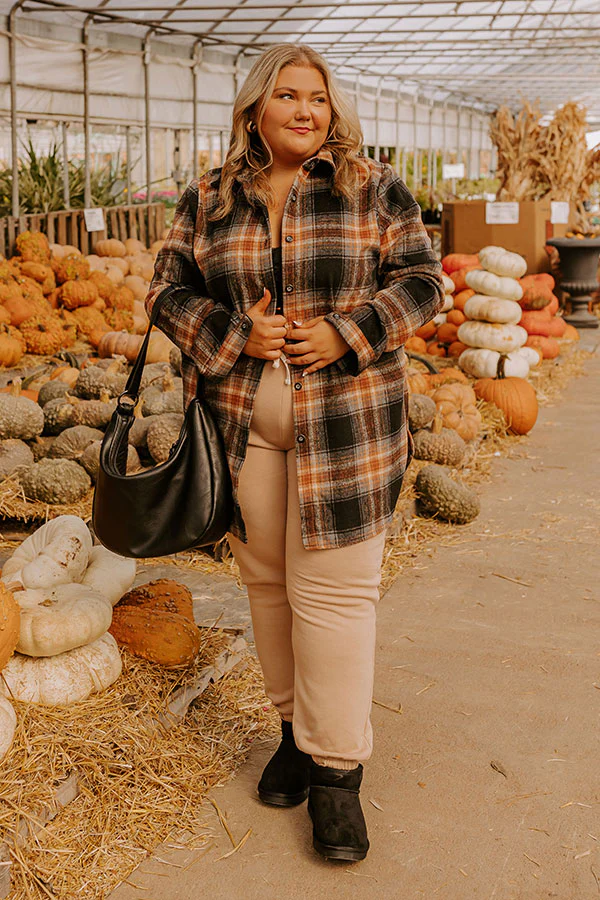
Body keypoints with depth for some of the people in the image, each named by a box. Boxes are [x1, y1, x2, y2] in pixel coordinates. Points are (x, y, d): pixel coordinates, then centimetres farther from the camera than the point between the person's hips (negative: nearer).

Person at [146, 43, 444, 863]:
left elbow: (421, 281, -1)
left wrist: (344, 333, -15)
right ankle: (297, 726, 30)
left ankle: (336, 770, 6)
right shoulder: (209, 199, 7)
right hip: (243, 421, 3)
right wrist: (235, 335, -11)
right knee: (268, 579, 12)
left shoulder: (373, 188, 1)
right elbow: (171, 289, 6)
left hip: (346, 419, -3)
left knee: (333, 585, -4)